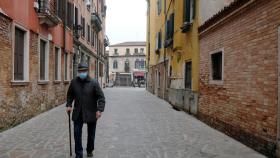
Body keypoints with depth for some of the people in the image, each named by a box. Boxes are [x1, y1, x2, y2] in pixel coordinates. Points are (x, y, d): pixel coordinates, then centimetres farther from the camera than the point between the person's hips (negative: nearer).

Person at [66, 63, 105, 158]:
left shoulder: (94, 83, -11)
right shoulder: (74, 82, -1)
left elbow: (101, 97, -12)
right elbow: (70, 94, 14)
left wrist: (99, 109, -22)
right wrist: (69, 105, 1)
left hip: (91, 113, -2)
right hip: (78, 113, 2)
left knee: (91, 134, 15)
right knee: (77, 133, 1)